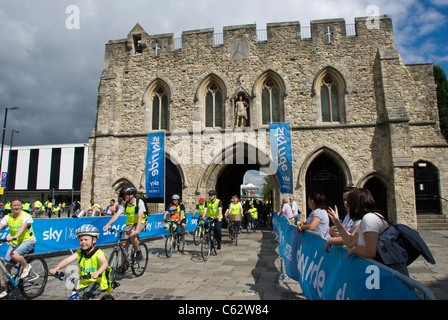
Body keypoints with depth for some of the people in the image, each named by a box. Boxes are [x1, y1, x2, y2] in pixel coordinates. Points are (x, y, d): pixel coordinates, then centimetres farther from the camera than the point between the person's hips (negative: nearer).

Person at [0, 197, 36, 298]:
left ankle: (26, 266, -3)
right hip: (14, 243, 6)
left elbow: (22, 228, -29)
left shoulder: (25, 216, -13)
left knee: (14, 254, -33)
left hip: (27, 241, -6)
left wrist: (14, 237, -46)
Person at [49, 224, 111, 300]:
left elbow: (105, 263, -33)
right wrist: (56, 268, -30)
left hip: (97, 283, -5)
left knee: (88, 296, -25)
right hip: (84, 284, 5)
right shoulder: (79, 253, 2)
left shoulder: (98, 253, -14)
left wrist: (97, 272, -52)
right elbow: (67, 260, -12)